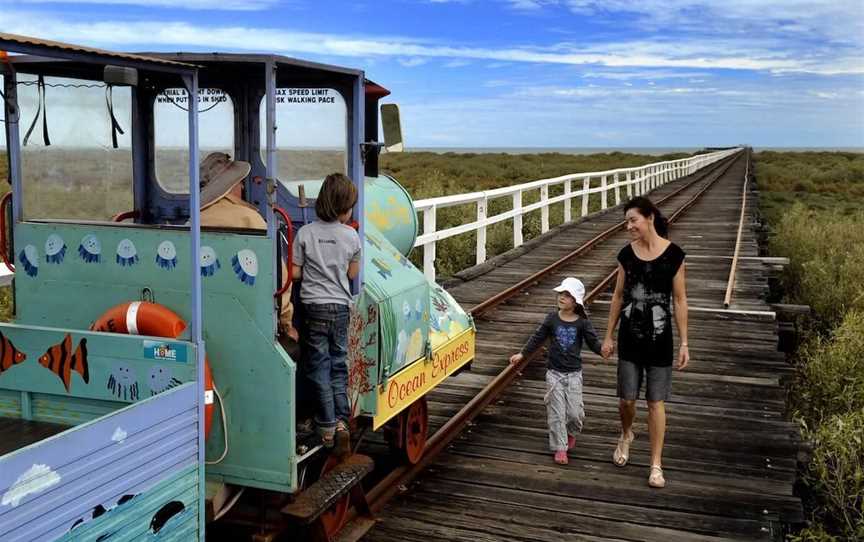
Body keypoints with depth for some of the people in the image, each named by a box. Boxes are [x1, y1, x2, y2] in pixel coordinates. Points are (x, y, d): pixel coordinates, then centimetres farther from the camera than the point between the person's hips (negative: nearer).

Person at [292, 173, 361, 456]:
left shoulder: (305, 233, -7)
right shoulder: (351, 236, -2)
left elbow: (294, 273, -3)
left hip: (314, 307, -2)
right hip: (341, 306, 2)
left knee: (319, 367, 6)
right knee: (338, 366, 12)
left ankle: (327, 427, 6)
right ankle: (341, 422, 2)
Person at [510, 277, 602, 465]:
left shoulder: (582, 323, -6)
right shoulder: (552, 318, -3)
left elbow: (593, 342, -4)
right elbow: (538, 338, 6)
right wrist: (522, 354, 7)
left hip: (573, 374, 0)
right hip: (554, 373, 1)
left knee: (575, 412, 1)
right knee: (556, 412, 2)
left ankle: (571, 432, 34)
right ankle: (560, 448, 13)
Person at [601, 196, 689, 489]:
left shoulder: (673, 254, -10)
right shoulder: (626, 254, -3)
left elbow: (680, 300, -5)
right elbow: (618, 295, 6)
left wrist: (684, 343, -5)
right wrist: (608, 335, 8)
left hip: (659, 339, -2)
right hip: (629, 337, 2)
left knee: (656, 402, 5)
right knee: (626, 399, 8)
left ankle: (656, 465, 17)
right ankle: (626, 435, 41)